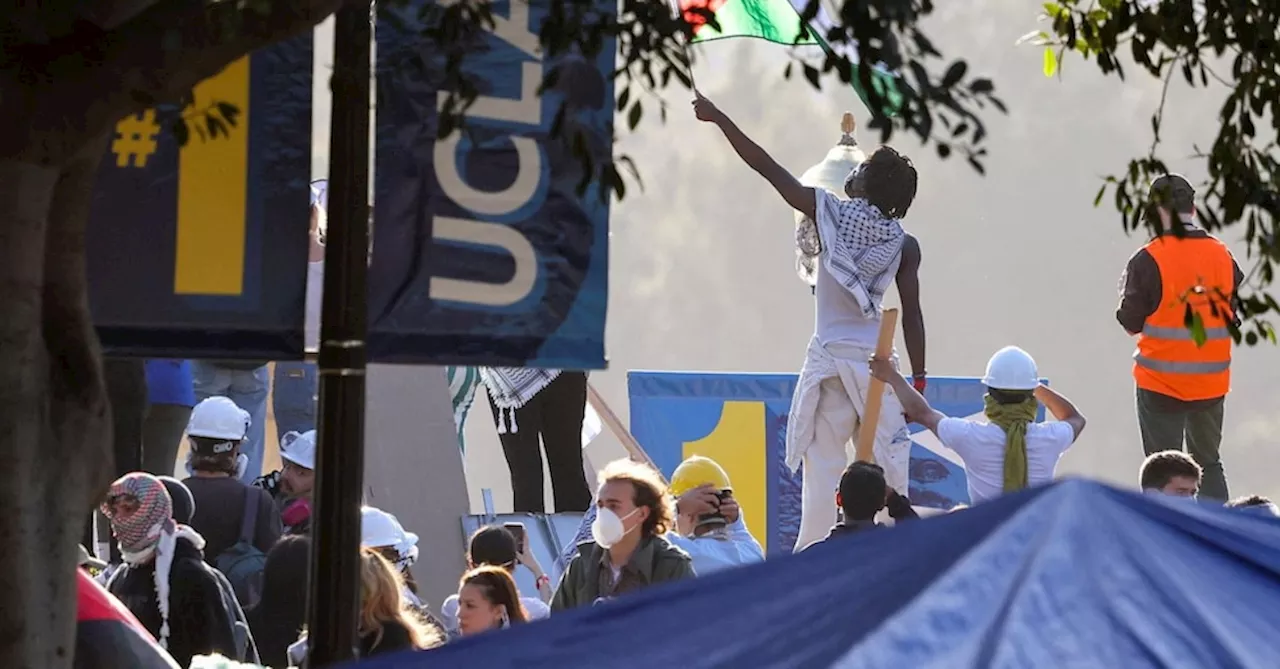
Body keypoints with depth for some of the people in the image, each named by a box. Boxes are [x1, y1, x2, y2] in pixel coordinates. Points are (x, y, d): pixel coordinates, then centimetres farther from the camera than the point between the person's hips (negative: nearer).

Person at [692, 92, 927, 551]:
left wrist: (719, 118, 5)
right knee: (886, 463, 5)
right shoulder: (904, 245, -1)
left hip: (829, 360, 0)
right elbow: (911, 316, -2)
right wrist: (919, 382, 5)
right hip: (877, 363, 0)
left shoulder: (830, 213, -4)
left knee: (823, 464, 3)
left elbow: (766, 167, -2)